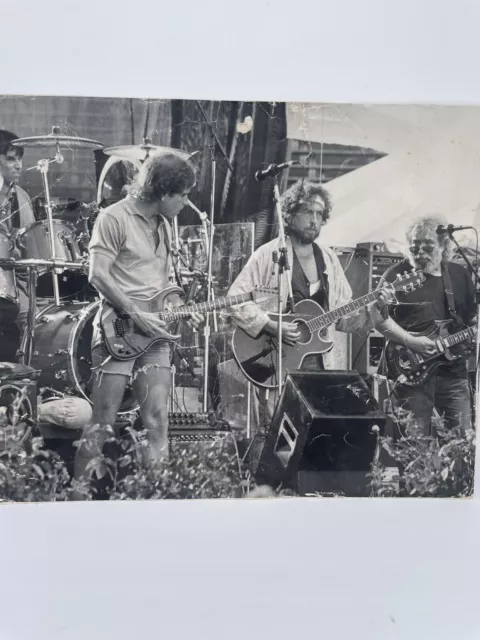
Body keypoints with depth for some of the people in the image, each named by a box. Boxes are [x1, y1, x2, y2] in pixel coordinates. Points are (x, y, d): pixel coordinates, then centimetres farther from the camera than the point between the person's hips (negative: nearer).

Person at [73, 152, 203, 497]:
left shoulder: (164, 224, 16)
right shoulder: (115, 218, -8)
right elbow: (98, 275, -15)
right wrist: (137, 314, -18)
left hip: (154, 332, 7)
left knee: (158, 420, 1)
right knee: (103, 422, -2)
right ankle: (77, 491, 11)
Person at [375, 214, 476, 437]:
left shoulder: (460, 274, 11)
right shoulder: (396, 275, -3)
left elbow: (472, 317, 18)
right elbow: (378, 317, -7)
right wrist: (410, 341, -16)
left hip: (453, 367, 4)